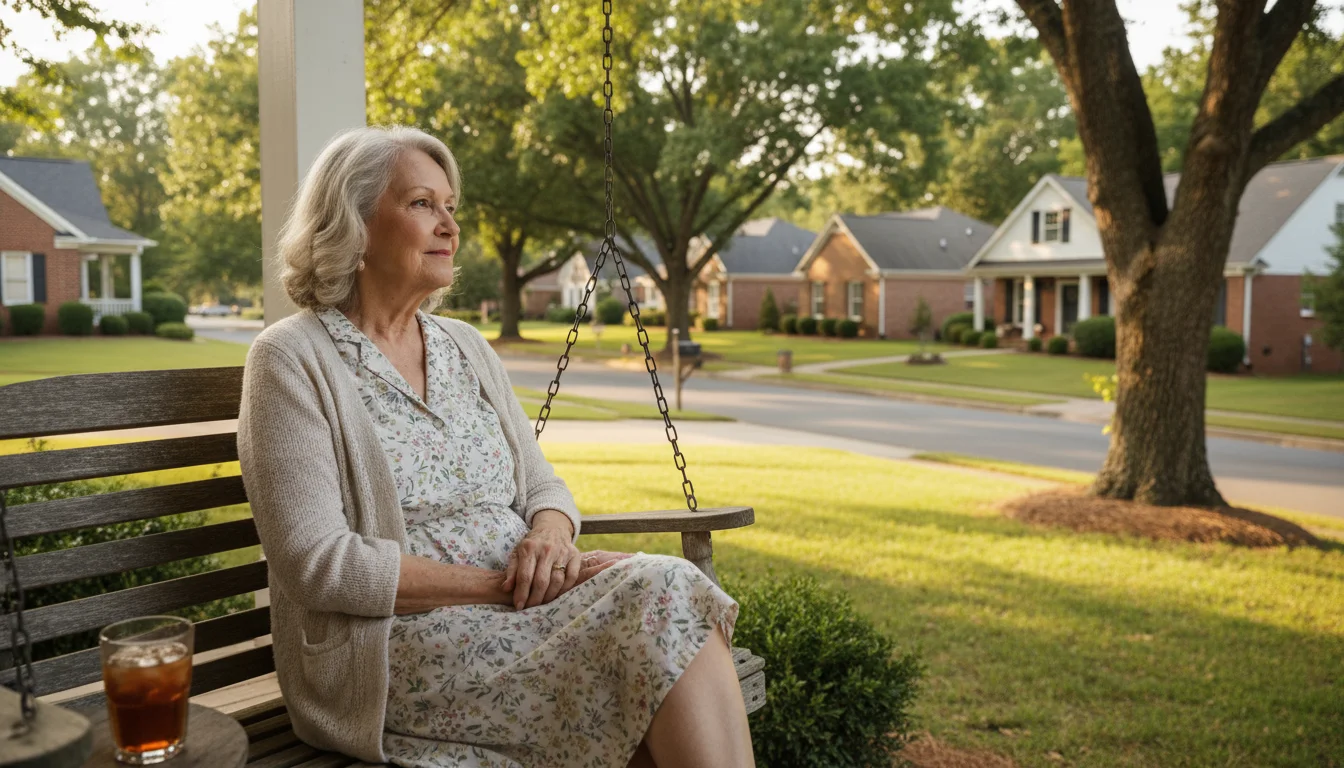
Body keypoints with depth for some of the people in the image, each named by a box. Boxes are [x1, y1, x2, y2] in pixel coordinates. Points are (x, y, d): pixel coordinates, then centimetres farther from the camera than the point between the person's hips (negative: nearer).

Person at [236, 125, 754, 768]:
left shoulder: (468, 347, 15)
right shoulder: (292, 360, -4)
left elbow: (542, 485, 17)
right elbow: (318, 564, -13)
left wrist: (549, 536, -9)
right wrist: (499, 583, -17)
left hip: (521, 608, 6)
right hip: (396, 643, -6)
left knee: (666, 588, -25)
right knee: (663, 600, -26)